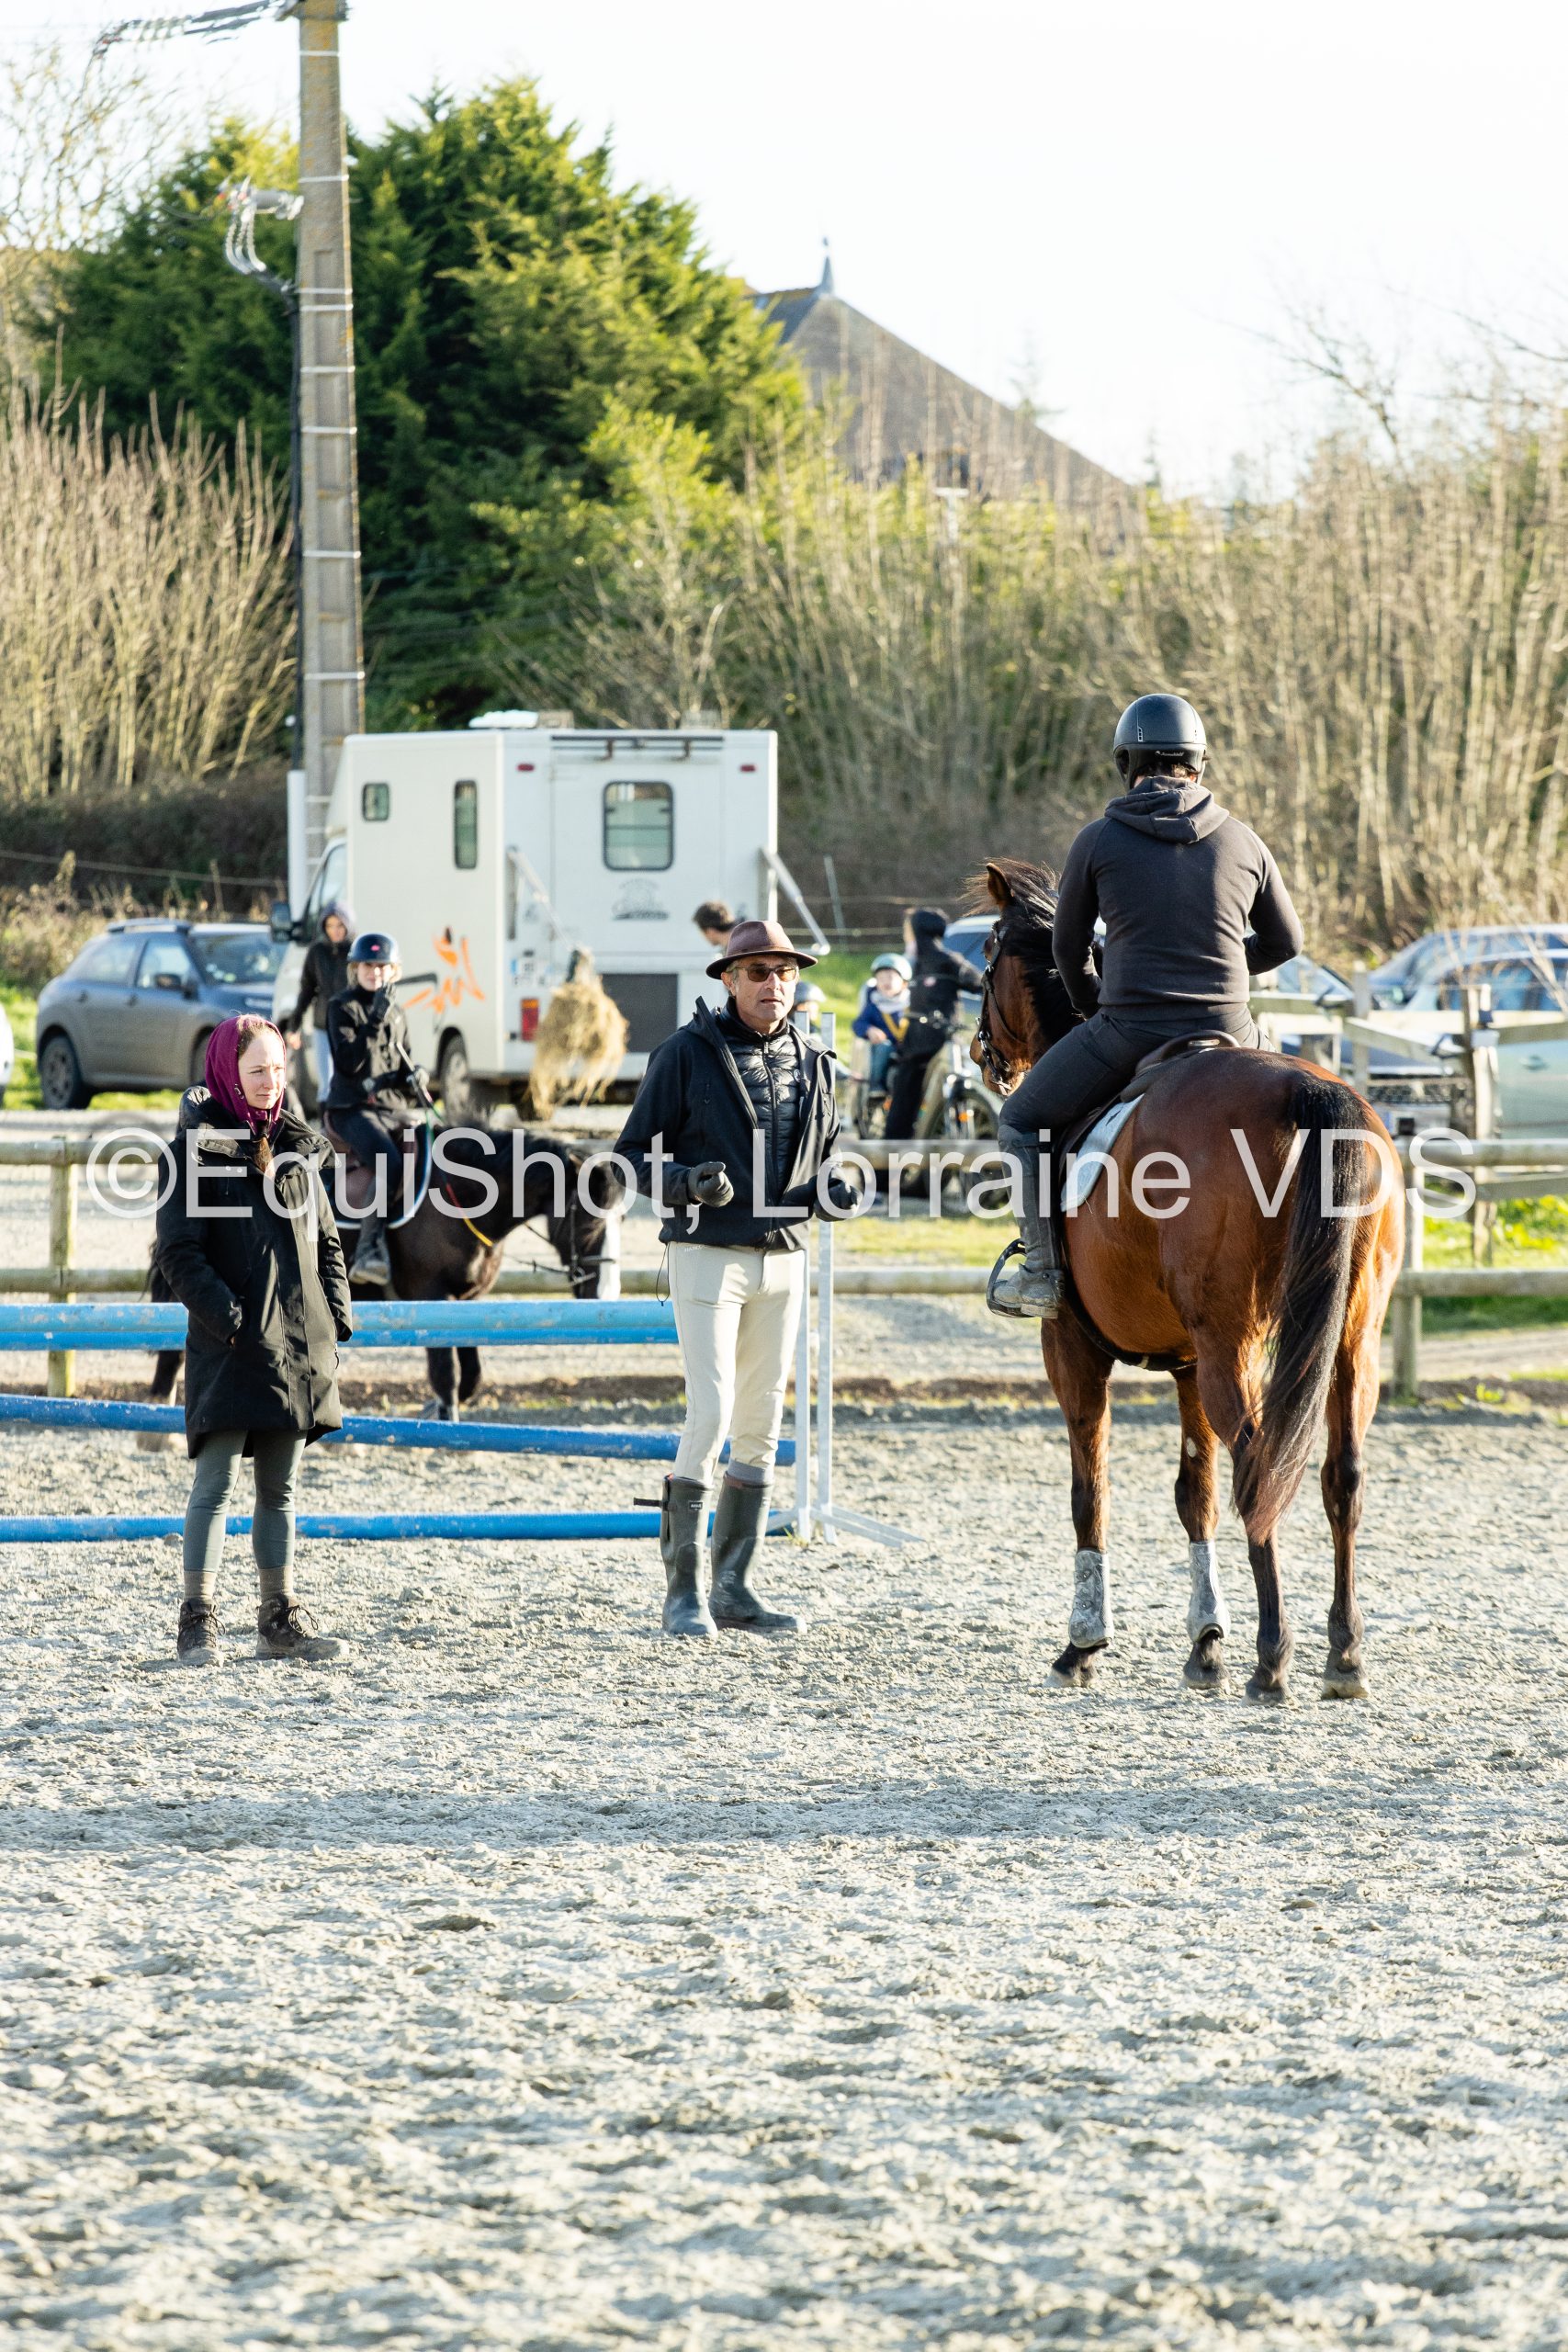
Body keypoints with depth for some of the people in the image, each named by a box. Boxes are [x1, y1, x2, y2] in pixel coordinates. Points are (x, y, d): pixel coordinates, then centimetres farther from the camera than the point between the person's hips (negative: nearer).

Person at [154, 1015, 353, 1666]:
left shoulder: (295, 1147, 13)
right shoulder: (201, 1146, -5)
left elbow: (325, 1238, 19)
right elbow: (177, 1250, -10)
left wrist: (336, 1316, 8)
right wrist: (222, 1313, -18)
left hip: (299, 1341, 6)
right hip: (232, 1344, -6)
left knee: (280, 1487, 12)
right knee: (216, 1483, -7)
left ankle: (280, 1618, 18)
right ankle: (198, 1620, -5)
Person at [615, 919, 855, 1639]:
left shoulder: (812, 1064, 8)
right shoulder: (686, 1054, -6)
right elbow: (635, 1152, -4)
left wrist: (831, 1192, -2)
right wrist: (684, 1181, -23)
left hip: (783, 1258, 6)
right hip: (708, 1253, -6)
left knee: (761, 1426, 7)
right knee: (711, 1414, -13)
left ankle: (733, 1587, 14)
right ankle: (683, 1588, -7)